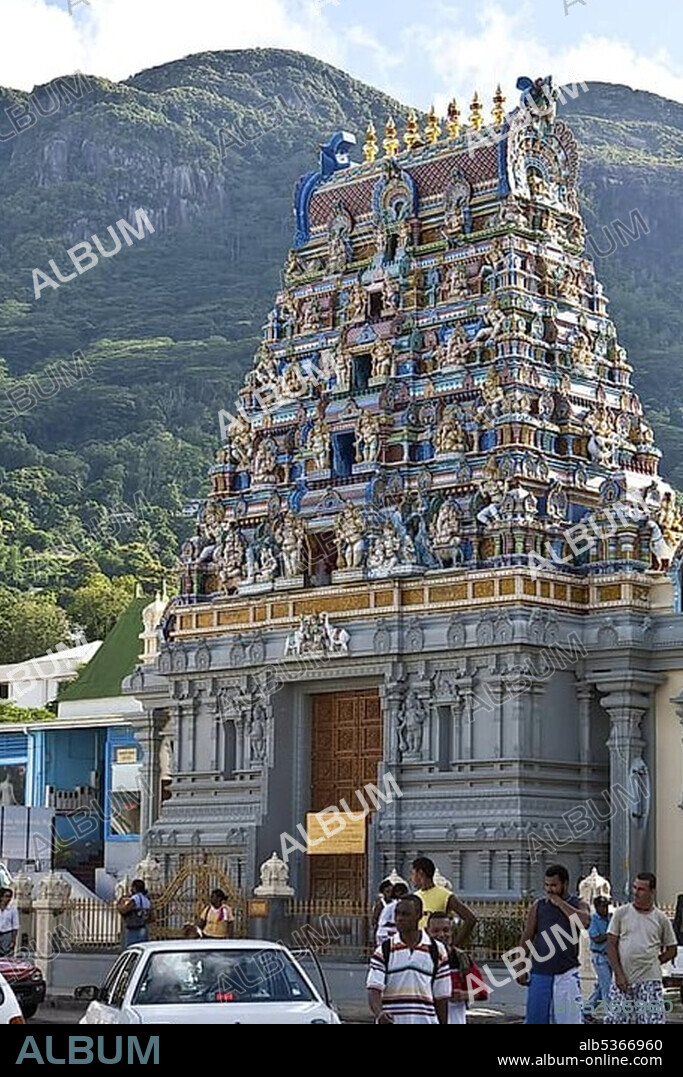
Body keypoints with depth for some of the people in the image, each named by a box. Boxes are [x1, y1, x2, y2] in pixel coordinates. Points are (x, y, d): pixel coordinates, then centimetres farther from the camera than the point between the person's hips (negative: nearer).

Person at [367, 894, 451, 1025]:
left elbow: (441, 996, 9)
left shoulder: (436, 951, 5)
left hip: (425, 1021, 0)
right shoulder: (384, 950, 2)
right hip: (389, 1021, 0)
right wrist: (379, 1013, -28)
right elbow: (374, 989, -9)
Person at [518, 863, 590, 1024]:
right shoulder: (538, 906, 7)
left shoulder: (578, 905, 1)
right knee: (534, 1018, 6)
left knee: (570, 1019, -6)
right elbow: (526, 938, 8)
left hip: (566, 974, -3)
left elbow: (584, 921, -22)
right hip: (540, 973, 3)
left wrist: (560, 903, -15)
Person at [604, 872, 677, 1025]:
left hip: (649, 980, -1)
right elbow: (611, 945, 2)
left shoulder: (661, 919, 5)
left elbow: (671, 951, 12)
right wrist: (619, 974, -6)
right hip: (623, 979, 1)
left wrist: (649, 964, 2)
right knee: (614, 1019, 1)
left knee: (653, 1019, -8)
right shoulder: (621, 913, 5)